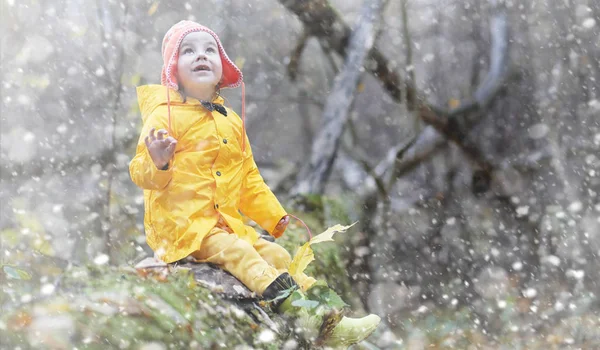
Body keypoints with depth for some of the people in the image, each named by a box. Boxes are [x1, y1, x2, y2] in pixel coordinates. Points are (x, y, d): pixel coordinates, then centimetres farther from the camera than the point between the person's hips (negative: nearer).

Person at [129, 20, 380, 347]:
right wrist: (157, 164, -36)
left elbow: (249, 178, 23)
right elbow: (141, 173, -13)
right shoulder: (165, 115, -7)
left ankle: (329, 317, -1)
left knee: (276, 255, -2)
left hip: (227, 223, 7)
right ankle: (292, 305, -37)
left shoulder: (232, 121, 16)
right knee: (238, 253, -27)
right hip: (182, 225, -7)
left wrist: (277, 218, 17)